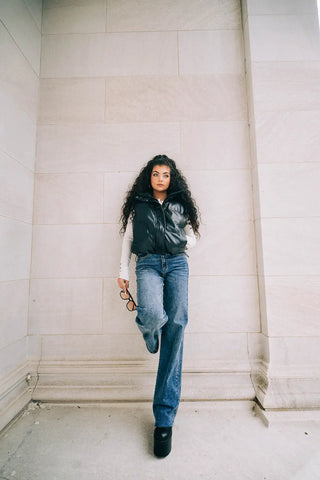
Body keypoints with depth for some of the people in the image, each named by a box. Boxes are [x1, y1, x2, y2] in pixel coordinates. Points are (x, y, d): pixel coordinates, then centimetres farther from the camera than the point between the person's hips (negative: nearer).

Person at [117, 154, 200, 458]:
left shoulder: (180, 204, 20)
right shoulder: (138, 205, 18)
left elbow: (192, 237, 24)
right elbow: (128, 238, 16)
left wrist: (183, 243, 3)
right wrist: (123, 271, 10)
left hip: (177, 264, 1)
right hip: (148, 264, -1)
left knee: (176, 327, -8)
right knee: (152, 313, -31)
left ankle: (164, 417, 5)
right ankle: (149, 333, 12)